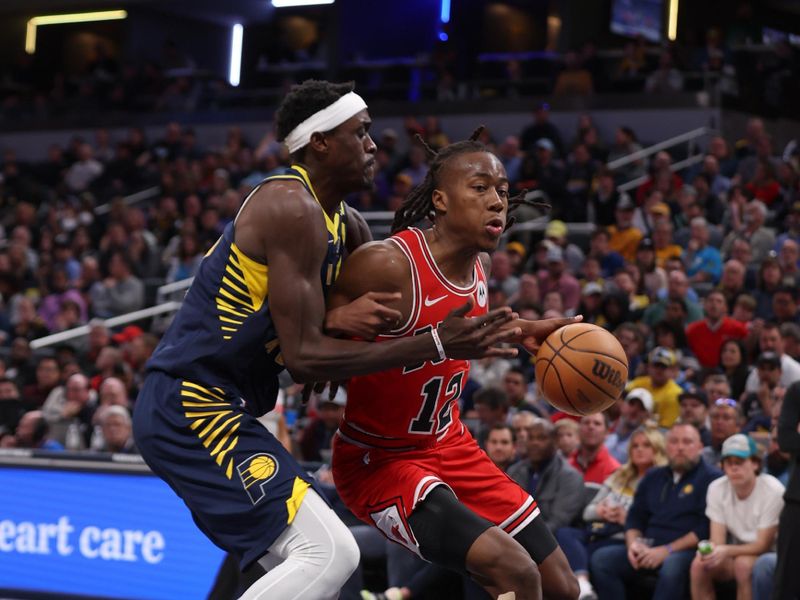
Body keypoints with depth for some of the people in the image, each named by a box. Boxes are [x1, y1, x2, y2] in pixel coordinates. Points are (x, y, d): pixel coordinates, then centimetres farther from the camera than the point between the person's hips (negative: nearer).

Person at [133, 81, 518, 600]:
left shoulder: (346, 225, 13)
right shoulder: (292, 207, -17)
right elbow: (304, 356, -21)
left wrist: (339, 319, -3)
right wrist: (436, 346, -22)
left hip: (222, 409, 11)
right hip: (191, 406, -11)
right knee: (329, 553, -19)